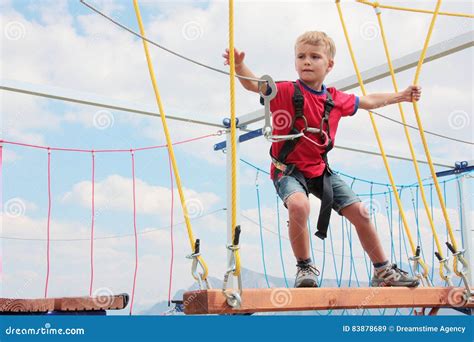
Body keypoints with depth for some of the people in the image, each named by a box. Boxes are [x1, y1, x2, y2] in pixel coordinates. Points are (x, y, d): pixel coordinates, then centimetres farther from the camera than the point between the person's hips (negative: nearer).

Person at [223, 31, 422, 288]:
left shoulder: (336, 99, 3)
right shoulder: (286, 92, -12)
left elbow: (368, 101, 21)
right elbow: (254, 84, -26)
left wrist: (401, 96, 28)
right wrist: (239, 66, -46)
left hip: (320, 170, 6)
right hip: (288, 169, -5)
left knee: (360, 213, 5)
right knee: (299, 204, -36)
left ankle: (383, 272, 24)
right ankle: (305, 267, -13)